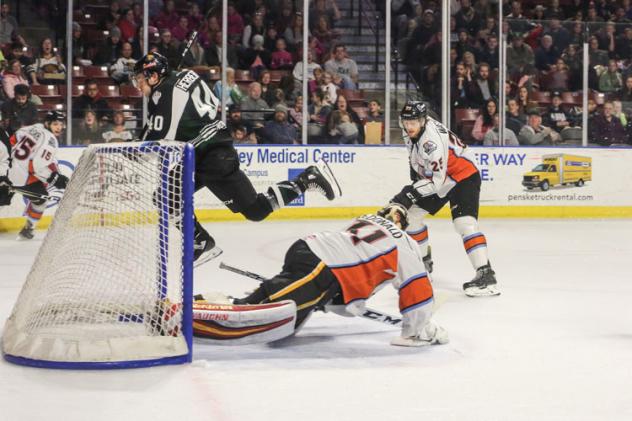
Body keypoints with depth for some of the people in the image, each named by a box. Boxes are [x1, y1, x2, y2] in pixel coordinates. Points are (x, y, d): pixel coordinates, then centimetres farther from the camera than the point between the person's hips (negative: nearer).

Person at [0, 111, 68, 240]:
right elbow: (38, 166, -25)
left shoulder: (36, 127, 6)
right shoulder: (49, 140, -19)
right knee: (40, 197, 17)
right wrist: (56, 178, -16)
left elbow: (14, 139, 19)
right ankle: (27, 229, 20)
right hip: (22, 178, -7)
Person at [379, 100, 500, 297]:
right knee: (411, 213, 8)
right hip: (436, 176, 10)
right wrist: (415, 171, 16)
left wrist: (410, 193, -34)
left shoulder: (432, 140, -33)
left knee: (464, 223, -26)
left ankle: (485, 274, -31)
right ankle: (423, 261, 24)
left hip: (464, 176, -10)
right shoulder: (410, 130, -5)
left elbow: (436, 179, -33)